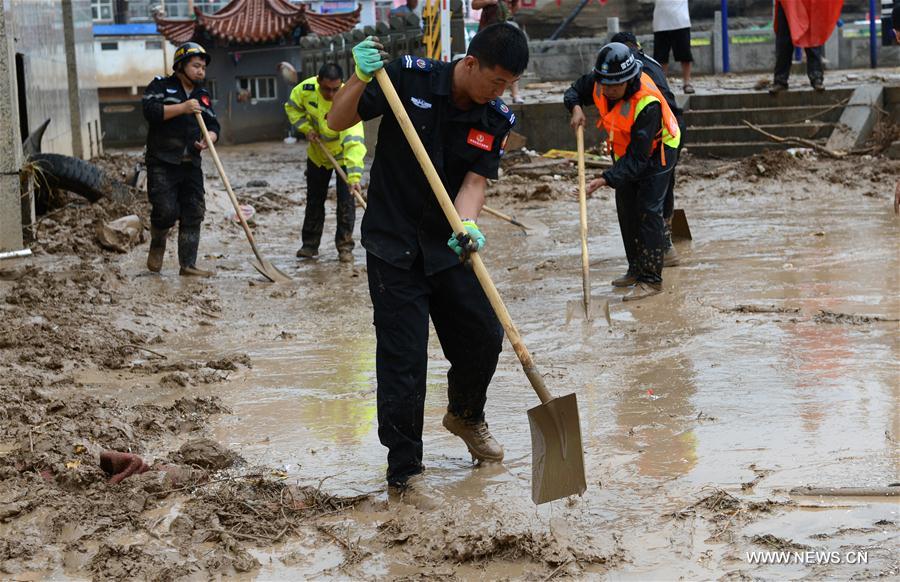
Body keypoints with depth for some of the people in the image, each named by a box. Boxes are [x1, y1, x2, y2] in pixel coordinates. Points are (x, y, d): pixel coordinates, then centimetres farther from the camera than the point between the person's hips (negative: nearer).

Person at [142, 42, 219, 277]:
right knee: (166, 210, -14)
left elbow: (213, 126, 17)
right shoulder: (160, 86, 0)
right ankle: (157, 244, 17)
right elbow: (150, 111, -16)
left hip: (191, 164, 5)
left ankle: (188, 265, 6)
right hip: (162, 162, -5)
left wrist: (209, 138, -6)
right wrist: (182, 108, -20)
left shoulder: (203, 96, 17)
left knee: (193, 214, 0)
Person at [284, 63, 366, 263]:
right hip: (317, 153, 4)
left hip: (343, 155, -4)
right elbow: (292, 107, 0)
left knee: (346, 200, -9)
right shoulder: (307, 89, -24)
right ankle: (310, 244, 24)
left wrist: (354, 175, -58)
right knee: (314, 201, 12)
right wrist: (306, 128, -16)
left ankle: (345, 247, 4)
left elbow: (354, 141, -49)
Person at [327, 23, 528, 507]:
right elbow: (337, 122, -11)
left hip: (448, 245, 5)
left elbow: (475, 181, -11)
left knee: (484, 338, 11)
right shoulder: (409, 76, -14)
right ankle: (403, 474, 5)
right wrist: (361, 78, -29)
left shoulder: (496, 119, -3)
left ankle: (465, 416, 44)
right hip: (394, 245, -5)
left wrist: (467, 224, -31)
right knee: (402, 358, -6)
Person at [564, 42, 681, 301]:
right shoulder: (601, 83, -20)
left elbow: (638, 158, -39)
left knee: (648, 211, -15)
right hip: (626, 150, 8)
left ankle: (652, 279, -11)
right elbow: (575, 91, 2)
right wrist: (576, 107, -22)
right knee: (626, 210, 12)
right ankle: (636, 269, 26)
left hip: (656, 151, -8)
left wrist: (605, 180, -47)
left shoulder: (647, 103, -40)